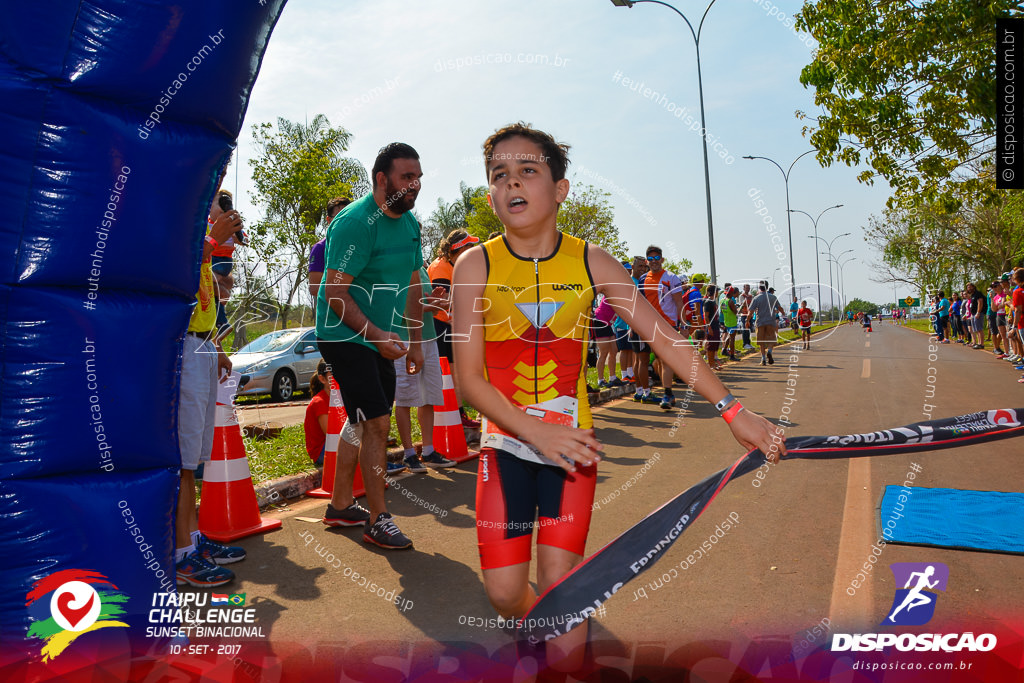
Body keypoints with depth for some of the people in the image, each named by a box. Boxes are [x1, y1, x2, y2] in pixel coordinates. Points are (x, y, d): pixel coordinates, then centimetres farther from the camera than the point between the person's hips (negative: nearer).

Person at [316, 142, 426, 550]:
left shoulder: (409, 222, 7)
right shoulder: (355, 222, -19)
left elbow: (412, 284, 14)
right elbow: (336, 291, -22)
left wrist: (415, 342, 12)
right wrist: (378, 334, -29)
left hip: (379, 339, 9)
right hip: (344, 334, -9)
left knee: (361, 422, 15)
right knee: (377, 422, -11)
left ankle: (341, 506, 30)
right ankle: (377, 520, 1)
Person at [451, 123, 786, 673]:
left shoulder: (589, 261, -6)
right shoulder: (476, 266, -9)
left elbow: (665, 339, -5)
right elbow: (469, 377, -11)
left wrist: (735, 412, -11)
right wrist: (535, 431, -23)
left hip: (572, 442, 0)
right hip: (506, 442, 0)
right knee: (504, 593, 1)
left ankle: (566, 660, 26)